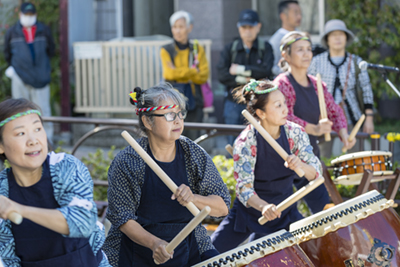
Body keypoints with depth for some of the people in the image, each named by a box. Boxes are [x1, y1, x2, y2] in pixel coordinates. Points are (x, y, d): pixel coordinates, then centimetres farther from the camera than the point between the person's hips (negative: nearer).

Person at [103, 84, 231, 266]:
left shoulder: (195, 155, -2)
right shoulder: (126, 162, -11)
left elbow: (223, 207, -3)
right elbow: (123, 218, -10)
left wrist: (194, 198, -23)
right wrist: (154, 243, -27)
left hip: (188, 249, 2)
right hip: (138, 250, -1)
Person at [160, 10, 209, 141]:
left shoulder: (198, 49, 8)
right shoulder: (166, 50, 4)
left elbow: (203, 76, -4)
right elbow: (170, 73, -11)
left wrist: (181, 73, -12)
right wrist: (193, 71, -7)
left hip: (193, 100, 2)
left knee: (193, 138, 1)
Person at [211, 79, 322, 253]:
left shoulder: (294, 133, -11)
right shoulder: (246, 141, -21)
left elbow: (316, 173, -11)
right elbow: (244, 188, -24)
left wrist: (300, 166, -33)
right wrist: (263, 206, -44)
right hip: (250, 209, -3)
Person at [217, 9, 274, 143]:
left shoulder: (265, 48, 5)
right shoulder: (230, 49, 8)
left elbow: (266, 71, -13)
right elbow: (222, 75, -4)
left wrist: (241, 70, -7)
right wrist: (242, 79, -16)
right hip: (234, 103, 2)